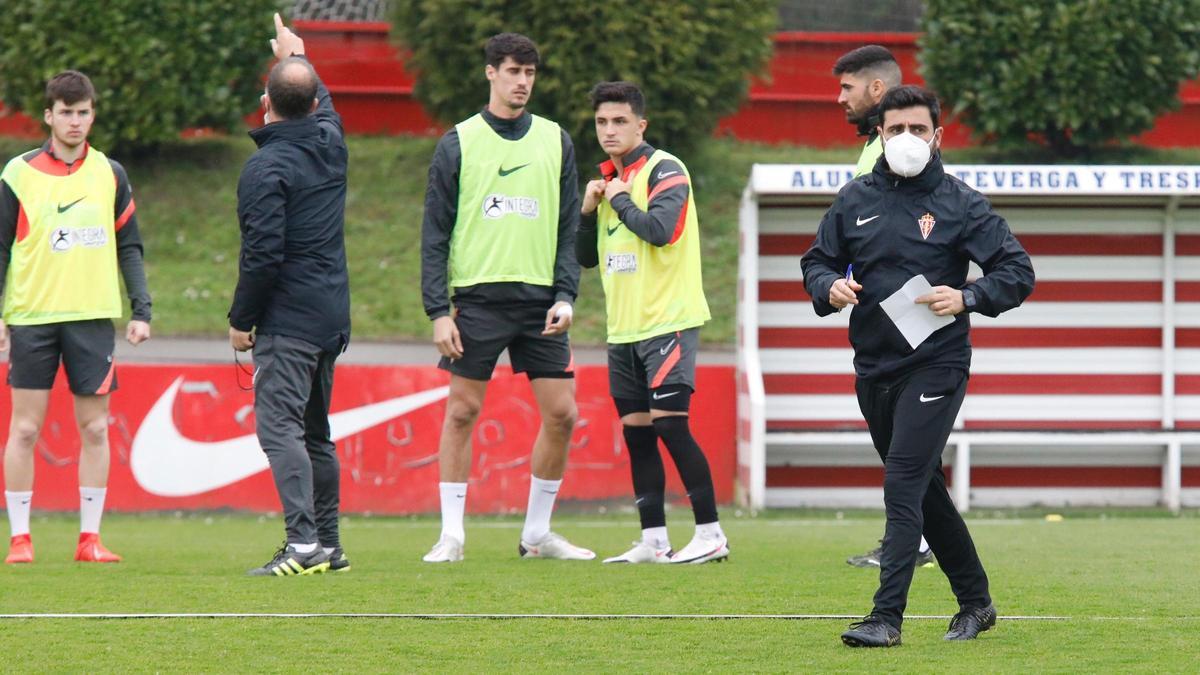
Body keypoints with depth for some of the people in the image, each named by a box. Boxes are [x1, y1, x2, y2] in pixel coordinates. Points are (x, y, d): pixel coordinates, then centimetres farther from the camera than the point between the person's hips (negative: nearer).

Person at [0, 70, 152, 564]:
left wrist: (141, 310, 4)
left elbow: (129, 248, 12)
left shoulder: (110, 175, 8)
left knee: (95, 428, 1)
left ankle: (90, 538, 7)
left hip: (93, 318, 2)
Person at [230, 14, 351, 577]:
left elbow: (263, 254, -19)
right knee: (315, 431, 17)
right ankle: (328, 545, 19)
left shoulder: (266, 168, -14)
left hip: (287, 321, -8)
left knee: (279, 426, -14)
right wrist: (297, 57, 50)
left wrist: (241, 319, -8)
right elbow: (325, 105, 35)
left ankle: (303, 542, -26)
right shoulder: (330, 143, 8)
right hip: (332, 316, 8)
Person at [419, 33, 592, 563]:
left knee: (561, 413, -1)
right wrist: (438, 310, -7)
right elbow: (435, 233, 1)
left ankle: (537, 534, 10)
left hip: (539, 300, 3)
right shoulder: (459, 143, 3)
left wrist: (565, 296, -2)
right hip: (478, 297, -3)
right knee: (462, 410, -3)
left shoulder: (555, 142, 10)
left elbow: (569, 229, 11)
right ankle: (452, 534, 4)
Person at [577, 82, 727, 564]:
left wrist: (620, 199, -10)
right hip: (623, 327, 8)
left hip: (667, 321, -8)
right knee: (635, 430, 5)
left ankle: (711, 534, -9)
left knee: (669, 424, -13)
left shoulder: (664, 170, -8)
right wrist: (588, 210, 1)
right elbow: (586, 257, 18)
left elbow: (660, 229, -25)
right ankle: (653, 540, 8)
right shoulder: (608, 180, 16)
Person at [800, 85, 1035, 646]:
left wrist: (967, 298, -19)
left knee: (904, 486, -15)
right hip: (872, 369, 6)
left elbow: (1017, 271, -3)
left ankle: (887, 617, -18)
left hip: (935, 366, -6)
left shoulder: (960, 204, -3)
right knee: (924, 489, 14)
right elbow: (816, 260, 16)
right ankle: (975, 601, 28)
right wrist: (830, 287, -7)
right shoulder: (855, 200, 8)